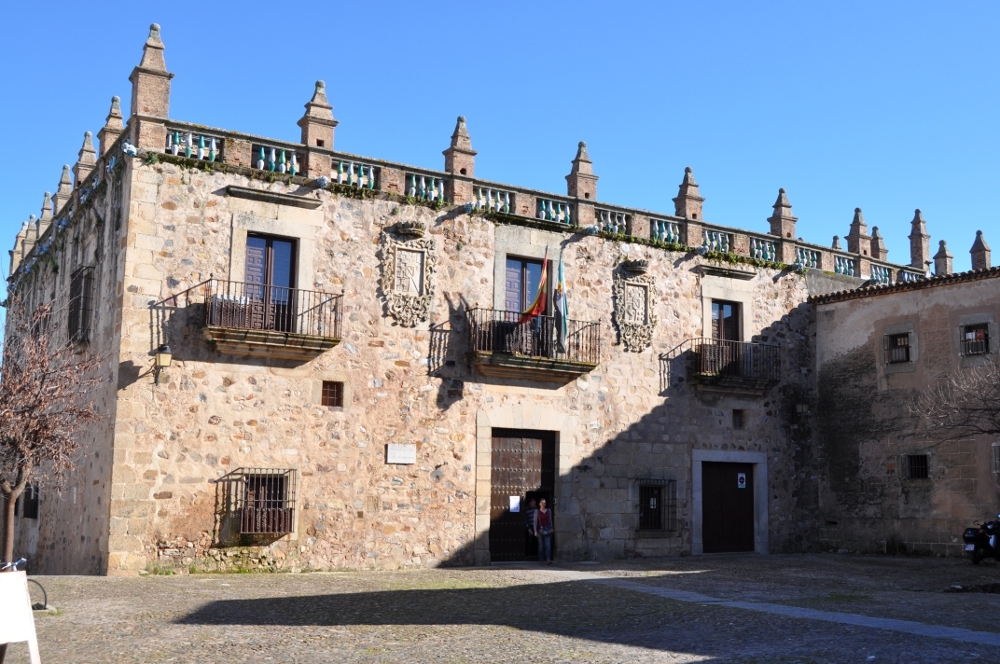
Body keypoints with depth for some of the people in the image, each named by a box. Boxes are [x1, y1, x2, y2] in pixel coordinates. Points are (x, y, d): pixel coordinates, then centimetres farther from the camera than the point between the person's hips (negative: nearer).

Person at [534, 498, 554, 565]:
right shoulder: (537, 512, 1)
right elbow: (535, 522, 0)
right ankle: (541, 560, 7)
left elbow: (550, 520, 14)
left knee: (548, 545, -11)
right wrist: (535, 531, -7)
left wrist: (551, 529, 10)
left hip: (547, 530, 1)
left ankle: (548, 560, -19)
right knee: (541, 546, 1)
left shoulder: (549, 511, 9)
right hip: (540, 530, -1)